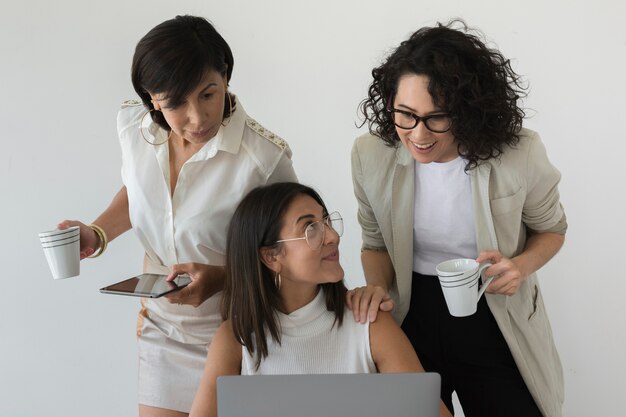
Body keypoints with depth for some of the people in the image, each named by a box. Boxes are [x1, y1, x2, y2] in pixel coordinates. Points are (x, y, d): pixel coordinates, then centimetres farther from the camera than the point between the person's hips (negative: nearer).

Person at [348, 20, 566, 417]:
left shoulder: (520, 153, -19)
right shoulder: (371, 154, -13)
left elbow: (551, 229, 2)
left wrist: (520, 266, -19)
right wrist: (378, 286, -16)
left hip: (496, 323, -1)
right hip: (409, 321, 2)